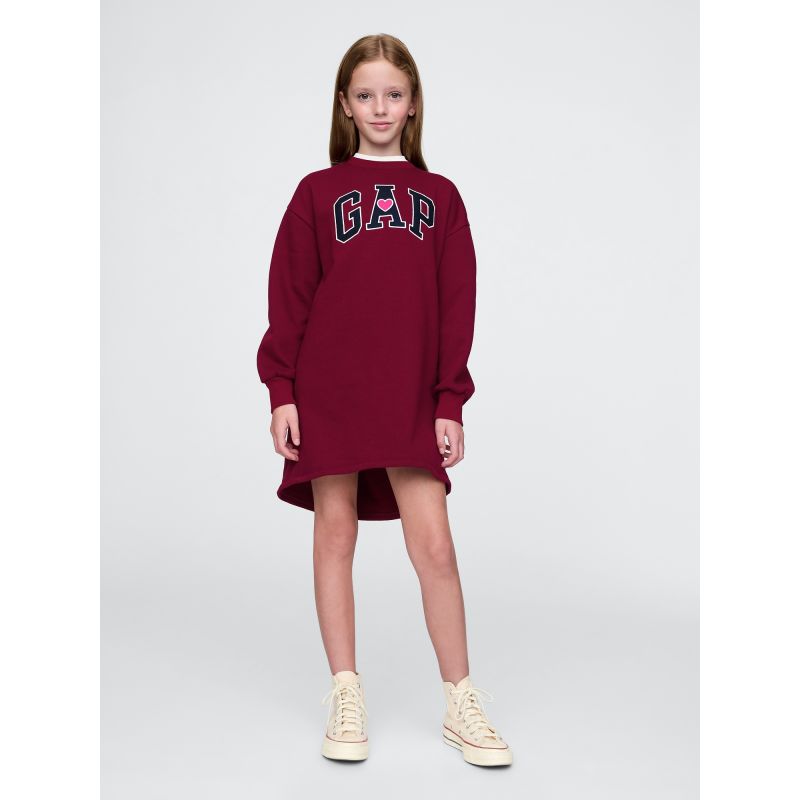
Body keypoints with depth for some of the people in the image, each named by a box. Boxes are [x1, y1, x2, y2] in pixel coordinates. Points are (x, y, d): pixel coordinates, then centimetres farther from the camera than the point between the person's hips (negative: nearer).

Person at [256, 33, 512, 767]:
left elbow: (457, 305, 6)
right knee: (335, 532, 5)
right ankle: (346, 695, 16)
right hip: (327, 391, 0)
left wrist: (450, 401, 0)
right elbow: (289, 297, 4)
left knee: (434, 543, -3)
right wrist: (280, 389, -4)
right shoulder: (317, 192, 7)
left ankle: (461, 702, 9)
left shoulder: (439, 196, 10)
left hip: (412, 398, 0)